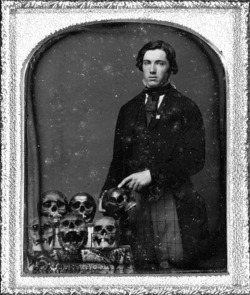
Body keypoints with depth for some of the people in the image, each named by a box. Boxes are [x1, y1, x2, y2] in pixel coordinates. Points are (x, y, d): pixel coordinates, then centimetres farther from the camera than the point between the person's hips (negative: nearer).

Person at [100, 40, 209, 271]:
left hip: (172, 202, -3)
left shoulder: (186, 109, 2)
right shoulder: (128, 110, 15)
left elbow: (195, 159, -6)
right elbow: (118, 159, 18)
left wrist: (152, 174, -15)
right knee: (143, 265, 1)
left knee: (175, 265, -4)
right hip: (136, 200, 3)